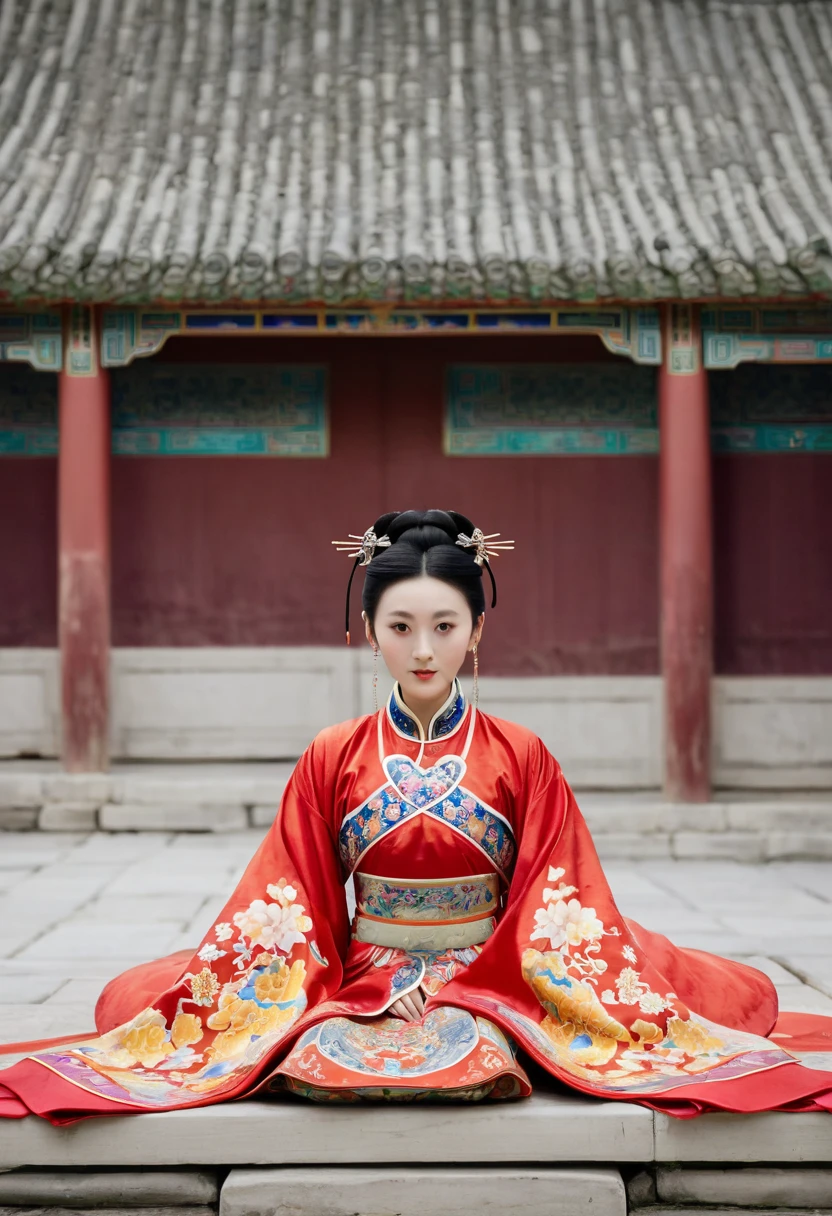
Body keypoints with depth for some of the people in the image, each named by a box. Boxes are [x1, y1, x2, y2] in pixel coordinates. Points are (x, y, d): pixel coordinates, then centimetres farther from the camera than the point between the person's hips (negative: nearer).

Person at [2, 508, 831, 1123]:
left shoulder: (521, 757, 3)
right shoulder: (333, 758, 5)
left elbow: (557, 911, 2)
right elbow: (290, 908, 5)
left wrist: (459, 987, -13)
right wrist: (380, 991, -10)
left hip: (491, 979, -1)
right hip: (358, 983, 1)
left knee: (476, 1061, -34)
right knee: (318, 1060, -31)